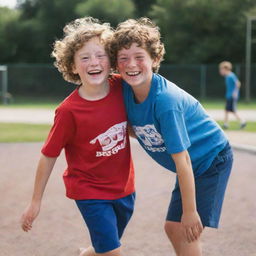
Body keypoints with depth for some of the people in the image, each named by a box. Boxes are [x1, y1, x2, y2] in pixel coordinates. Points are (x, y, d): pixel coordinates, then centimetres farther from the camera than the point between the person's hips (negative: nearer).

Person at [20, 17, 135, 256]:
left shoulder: (121, 88, -11)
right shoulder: (68, 111, -22)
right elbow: (49, 156, -12)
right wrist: (35, 202, -6)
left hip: (124, 188, 5)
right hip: (90, 191, -5)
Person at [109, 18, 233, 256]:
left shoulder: (165, 100, -32)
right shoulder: (126, 89, -11)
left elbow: (181, 159, -28)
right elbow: (136, 127, 8)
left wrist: (190, 211, -24)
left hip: (212, 160, -8)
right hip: (192, 165, 8)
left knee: (187, 232, -12)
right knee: (173, 227, 13)